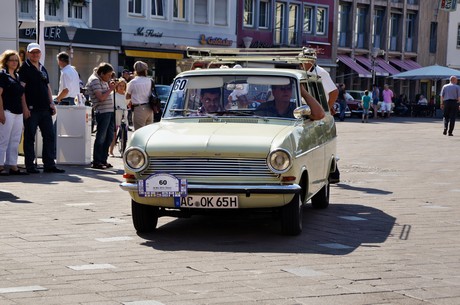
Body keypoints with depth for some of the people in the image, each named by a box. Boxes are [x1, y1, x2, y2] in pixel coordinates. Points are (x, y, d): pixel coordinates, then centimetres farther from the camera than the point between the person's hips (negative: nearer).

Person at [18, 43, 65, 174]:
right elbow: (21, 88, -11)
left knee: (49, 136, 6)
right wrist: (25, 107, -18)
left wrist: (51, 103, 12)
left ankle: (49, 164, 12)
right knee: (30, 137, 0)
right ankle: (30, 165, 6)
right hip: (31, 108, -7)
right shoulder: (24, 68, -4)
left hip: (45, 108, 7)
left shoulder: (43, 69, 18)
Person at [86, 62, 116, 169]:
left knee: (109, 137, 12)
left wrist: (110, 86, 13)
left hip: (110, 111, 10)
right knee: (101, 138, -6)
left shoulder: (103, 80, 18)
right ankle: (96, 162, -2)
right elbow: (101, 97, -19)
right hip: (102, 112, -10)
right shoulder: (95, 80, -11)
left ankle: (103, 160, 20)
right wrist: (110, 89, -10)